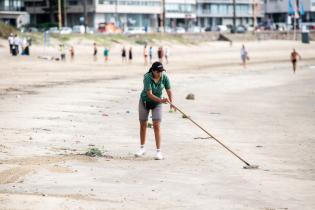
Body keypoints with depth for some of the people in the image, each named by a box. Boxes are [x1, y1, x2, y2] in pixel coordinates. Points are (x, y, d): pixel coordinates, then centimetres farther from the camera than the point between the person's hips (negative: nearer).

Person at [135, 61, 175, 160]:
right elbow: (149, 94, -33)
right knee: (143, 125, 11)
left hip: (157, 103, 0)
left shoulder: (164, 78, -19)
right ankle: (142, 149, 27)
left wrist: (171, 102, -34)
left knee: (156, 126, -12)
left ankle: (158, 151, -11)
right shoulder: (147, 78, -28)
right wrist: (161, 100, -47)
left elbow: (169, 91, -17)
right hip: (145, 101, 0)